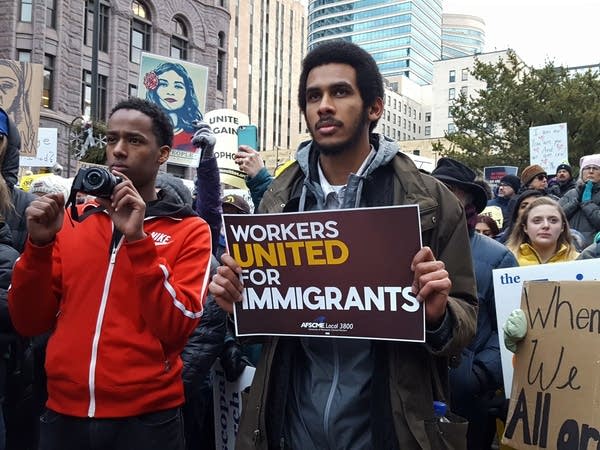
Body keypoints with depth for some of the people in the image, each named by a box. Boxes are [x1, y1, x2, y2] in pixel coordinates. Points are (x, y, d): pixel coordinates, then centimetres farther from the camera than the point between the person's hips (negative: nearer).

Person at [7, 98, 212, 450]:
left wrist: (138, 239, -21)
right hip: (64, 414, 3)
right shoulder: (72, 219, 6)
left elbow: (177, 328, -16)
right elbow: (29, 323, 3)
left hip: (145, 418, -3)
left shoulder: (189, 230, -4)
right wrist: (39, 243, -11)